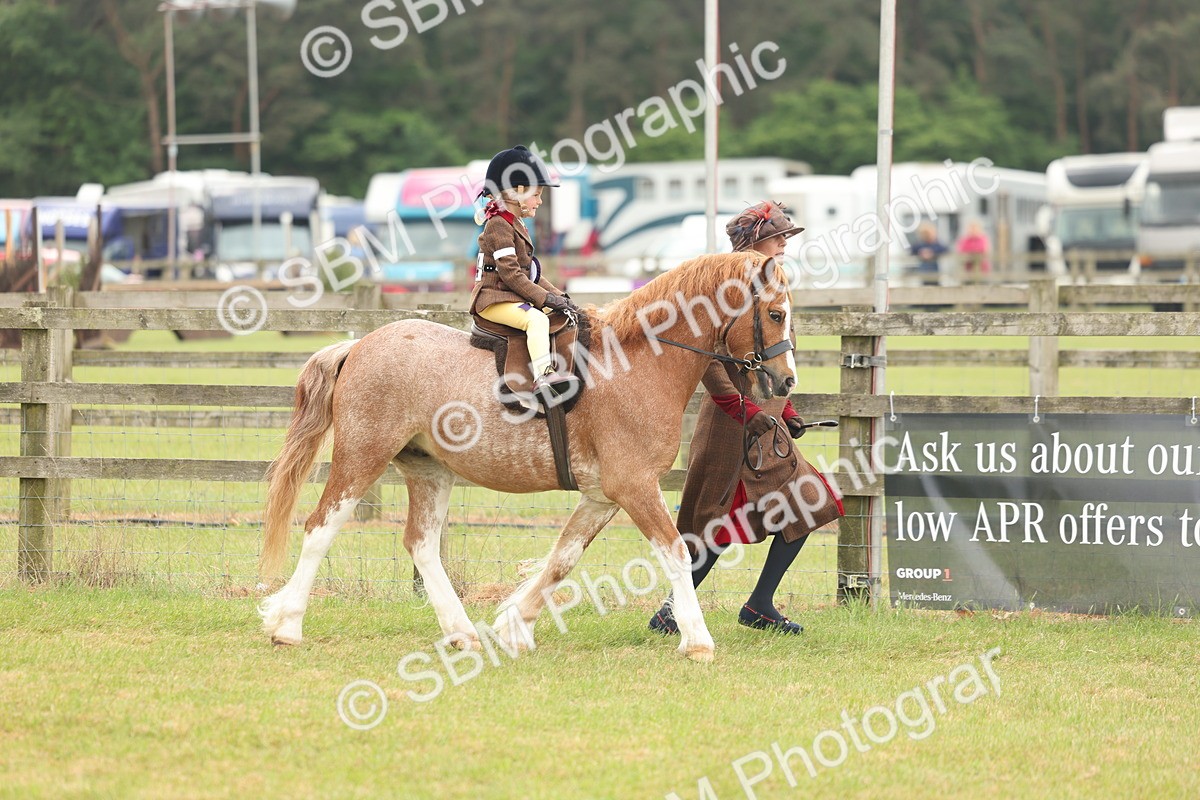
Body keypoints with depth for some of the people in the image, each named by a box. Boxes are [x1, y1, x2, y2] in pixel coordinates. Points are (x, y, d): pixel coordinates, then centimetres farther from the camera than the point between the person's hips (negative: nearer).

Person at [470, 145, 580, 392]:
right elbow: (510, 273, -21)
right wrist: (545, 298, -21)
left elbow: (532, 272, 22)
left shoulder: (516, 225, 20)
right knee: (537, 319, -32)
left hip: (513, 297, 11)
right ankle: (543, 376, -45)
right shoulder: (499, 225, -13)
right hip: (494, 300, -11)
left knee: (562, 314, 10)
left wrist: (557, 295, 10)